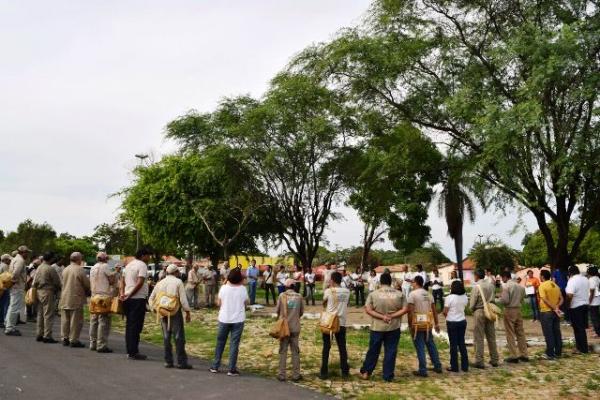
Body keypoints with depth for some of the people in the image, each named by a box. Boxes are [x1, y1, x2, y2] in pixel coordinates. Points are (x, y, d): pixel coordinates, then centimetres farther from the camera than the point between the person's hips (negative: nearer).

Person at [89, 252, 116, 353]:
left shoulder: (92, 268, 15)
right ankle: (101, 345, -8)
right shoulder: (105, 266, -9)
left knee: (94, 321, 12)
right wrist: (115, 272, 7)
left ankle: (93, 344, 17)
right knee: (103, 322, -6)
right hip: (104, 297, -8)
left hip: (94, 296, 8)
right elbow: (112, 281, -9)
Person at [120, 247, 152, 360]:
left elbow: (122, 281, 15)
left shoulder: (129, 265, 18)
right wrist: (130, 295, -12)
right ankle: (133, 352, -4)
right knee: (136, 326, -5)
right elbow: (140, 283, -20)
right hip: (138, 299, -9)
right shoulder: (142, 265, -11)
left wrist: (123, 294, 4)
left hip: (128, 299, 9)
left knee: (129, 325, 13)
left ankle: (129, 351, 18)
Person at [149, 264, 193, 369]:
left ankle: (168, 361, 13)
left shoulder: (160, 283, 11)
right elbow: (183, 299, -9)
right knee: (179, 337, -2)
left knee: (166, 337, 11)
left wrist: (155, 309, 19)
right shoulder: (178, 282, -4)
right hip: (175, 312, -5)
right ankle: (181, 362, -2)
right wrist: (187, 312, -4)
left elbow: (151, 298, 13)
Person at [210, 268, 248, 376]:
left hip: (224, 319, 1)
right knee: (234, 344, 4)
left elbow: (218, 303, 2)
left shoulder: (224, 288, -8)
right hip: (238, 320, -1)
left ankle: (215, 366, 21)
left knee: (220, 342, 15)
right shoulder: (242, 289, -8)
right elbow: (247, 302, 5)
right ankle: (232, 369, 5)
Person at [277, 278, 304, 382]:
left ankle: (281, 375, 9)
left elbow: (277, 310, -1)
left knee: (283, 351, 7)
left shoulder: (282, 296, -6)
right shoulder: (299, 296, -2)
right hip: (295, 327, 1)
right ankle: (296, 375, 11)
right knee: (295, 351, 9)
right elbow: (301, 312, 4)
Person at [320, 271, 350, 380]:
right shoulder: (347, 291, -1)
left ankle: (324, 372, 8)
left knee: (326, 347, 5)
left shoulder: (328, 291, -10)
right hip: (341, 323, 3)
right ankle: (345, 372, 16)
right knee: (342, 347, 11)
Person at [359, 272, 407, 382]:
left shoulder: (373, 294, -5)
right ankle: (388, 376, 11)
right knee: (391, 352, 8)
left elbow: (368, 310, -10)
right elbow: (405, 309, -5)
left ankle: (365, 372, 20)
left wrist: (382, 317, -11)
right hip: (394, 327, 0)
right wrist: (392, 316, -10)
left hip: (377, 327, 0)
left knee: (373, 350, 12)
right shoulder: (399, 294, -2)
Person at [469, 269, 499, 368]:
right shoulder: (491, 285, 4)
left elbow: (472, 303, -11)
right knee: (491, 337, 15)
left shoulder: (476, 286, -14)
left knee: (479, 338, 1)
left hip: (479, 312, -6)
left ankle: (479, 361, 2)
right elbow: (493, 299, 6)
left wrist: (472, 309, 7)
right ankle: (494, 359, 22)